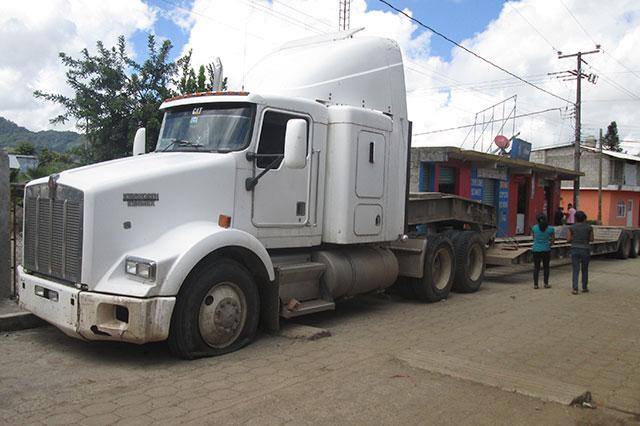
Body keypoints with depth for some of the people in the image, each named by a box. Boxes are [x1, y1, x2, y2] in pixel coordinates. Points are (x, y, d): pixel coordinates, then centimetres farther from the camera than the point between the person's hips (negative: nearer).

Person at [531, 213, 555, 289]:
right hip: (546, 249, 0)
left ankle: (535, 284, 5)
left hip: (536, 249, 0)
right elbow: (553, 239, 3)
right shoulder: (550, 229, -8)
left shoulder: (534, 227, -7)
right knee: (546, 267, 12)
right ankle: (546, 283, 17)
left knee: (536, 267, 7)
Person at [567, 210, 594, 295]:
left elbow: (568, 239, -2)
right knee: (585, 269, 17)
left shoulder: (572, 227, -4)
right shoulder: (589, 227, -3)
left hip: (575, 250, 0)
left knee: (575, 270, 2)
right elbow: (591, 239, 2)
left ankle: (575, 289, -7)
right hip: (585, 250, 0)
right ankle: (584, 287, 24)